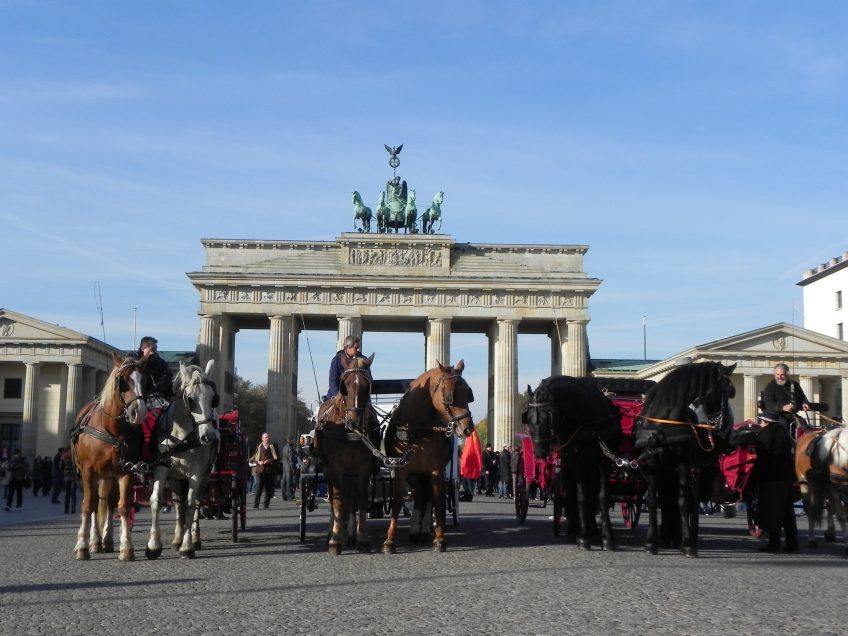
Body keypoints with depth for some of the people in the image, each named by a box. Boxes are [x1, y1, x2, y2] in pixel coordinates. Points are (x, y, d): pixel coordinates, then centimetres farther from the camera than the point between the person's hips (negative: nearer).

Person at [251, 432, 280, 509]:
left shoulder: (274, 447, 11)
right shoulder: (258, 447, 10)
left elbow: (277, 458, 8)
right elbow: (252, 459, 11)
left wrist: (270, 461, -7)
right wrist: (258, 462, -8)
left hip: (270, 471, 2)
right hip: (260, 470, -2)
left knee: (269, 489, 3)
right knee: (259, 488, -10)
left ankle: (266, 504, 12)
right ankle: (255, 504, -7)